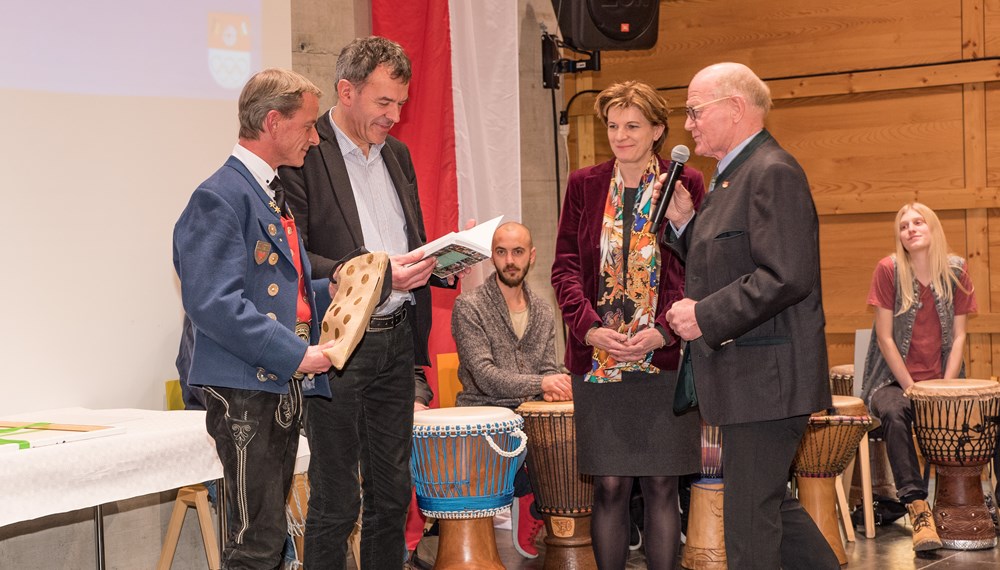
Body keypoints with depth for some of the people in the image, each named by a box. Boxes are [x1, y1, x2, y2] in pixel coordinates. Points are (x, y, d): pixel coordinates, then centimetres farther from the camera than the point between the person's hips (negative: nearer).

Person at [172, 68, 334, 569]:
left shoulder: (274, 194, 18)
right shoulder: (221, 197, -13)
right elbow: (214, 303, -22)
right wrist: (297, 353, -20)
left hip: (285, 386, 10)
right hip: (246, 391, -9)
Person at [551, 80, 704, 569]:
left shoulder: (686, 184, 3)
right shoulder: (584, 185, 8)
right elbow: (565, 267, 5)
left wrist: (664, 330, -14)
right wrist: (589, 327, -10)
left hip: (665, 358, -1)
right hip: (597, 360, 1)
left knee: (661, 486, 3)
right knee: (610, 486, 3)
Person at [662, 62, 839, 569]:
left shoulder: (773, 172, -16)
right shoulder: (733, 175, 16)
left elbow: (785, 277, -25)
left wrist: (705, 316, -20)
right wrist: (685, 222, 6)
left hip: (766, 378, -10)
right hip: (746, 376, 10)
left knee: (751, 519, -3)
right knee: (771, 504, 18)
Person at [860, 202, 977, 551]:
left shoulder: (956, 271, 3)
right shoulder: (888, 270, -6)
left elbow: (958, 336, 2)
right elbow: (885, 338, -8)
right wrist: (911, 389, -14)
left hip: (941, 380, 3)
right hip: (894, 378, -2)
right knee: (893, 413, -36)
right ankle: (918, 508, -35)